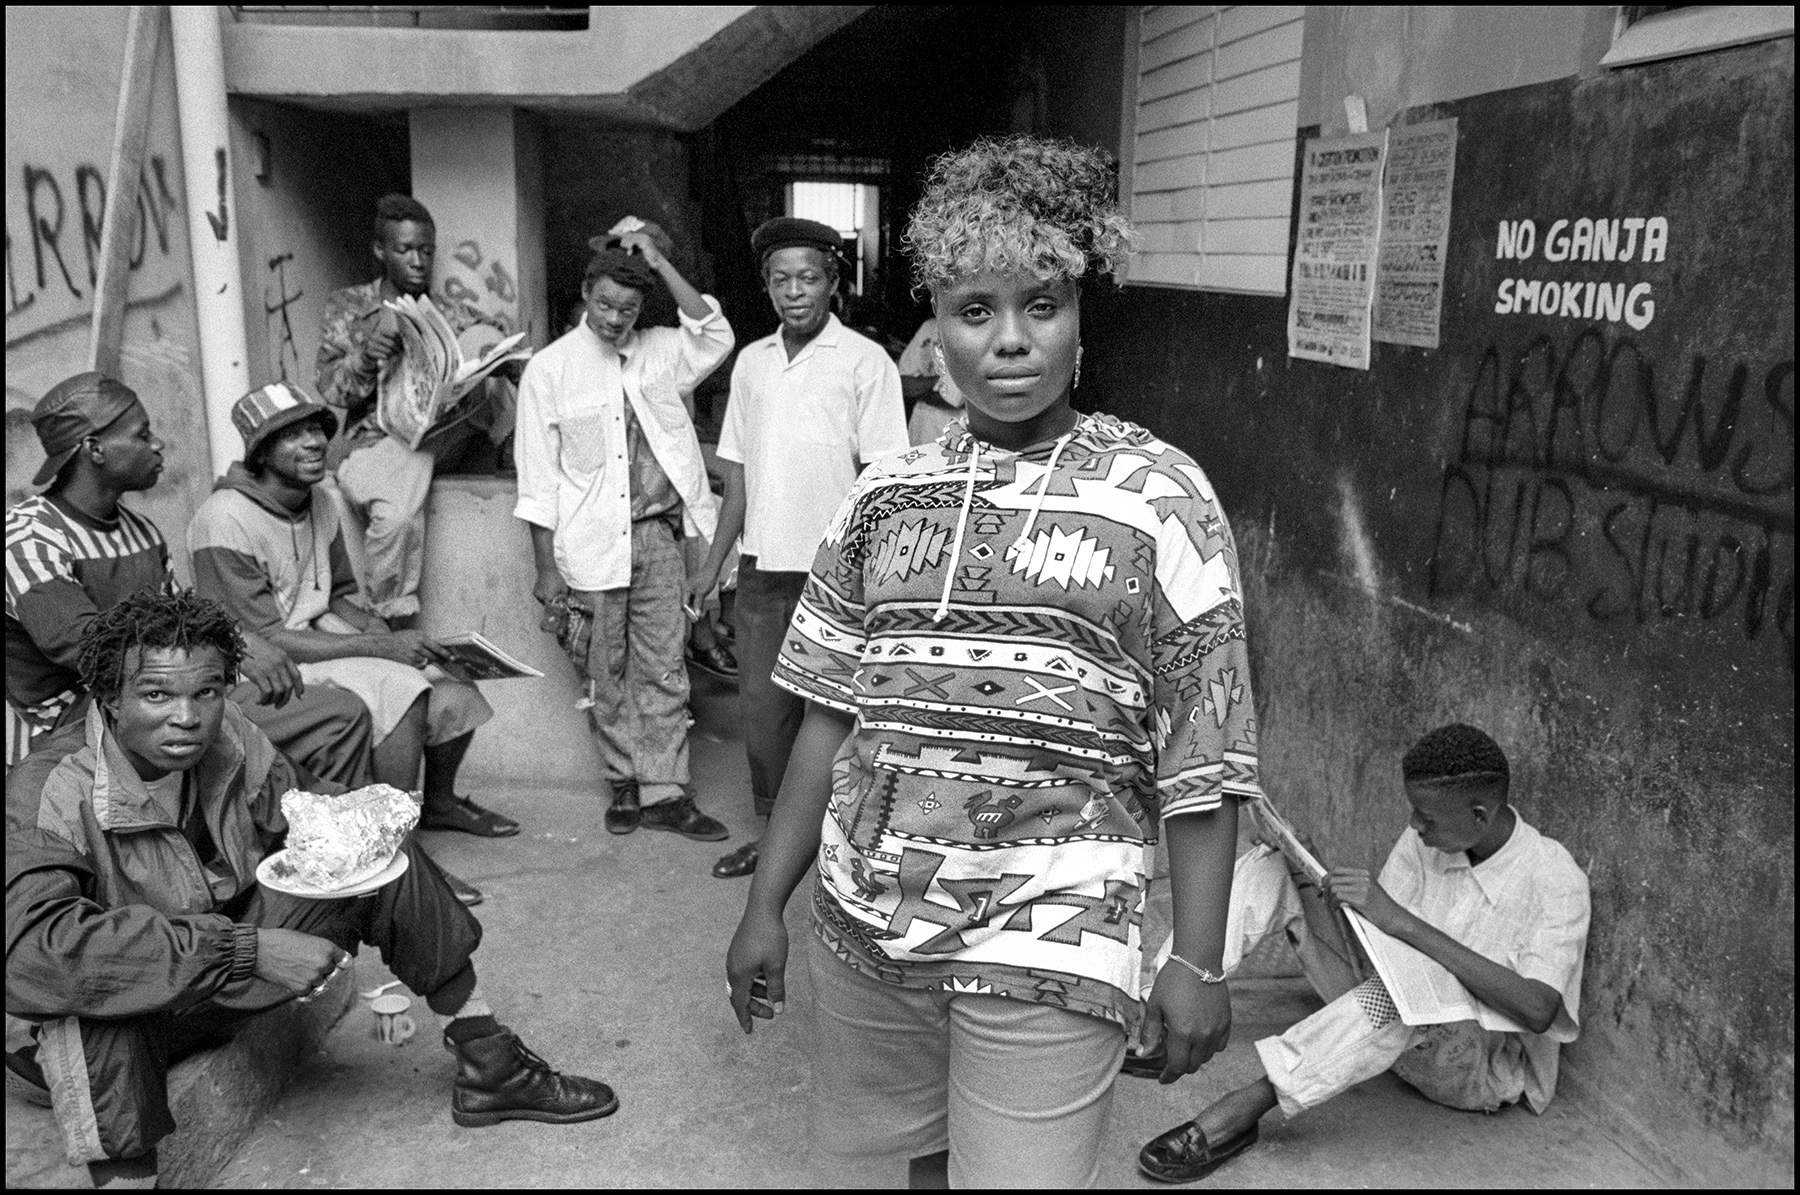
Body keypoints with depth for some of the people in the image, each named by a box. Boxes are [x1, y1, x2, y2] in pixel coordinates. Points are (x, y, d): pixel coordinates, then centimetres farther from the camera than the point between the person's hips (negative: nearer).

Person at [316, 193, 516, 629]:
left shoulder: (453, 314, 16)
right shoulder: (348, 306, 11)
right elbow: (330, 390, 2)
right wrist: (365, 357, -19)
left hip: (447, 429, 2)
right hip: (382, 440, -2)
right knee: (396, 515, -36)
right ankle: (392, 625, -19)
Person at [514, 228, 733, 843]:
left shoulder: (659, 351, 6)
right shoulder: (550, 369, -2)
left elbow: (715, 338, -14)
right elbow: (539, 480, -2)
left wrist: (660, 264, -13)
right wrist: (547, 568, -5)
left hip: (658, 534, 2)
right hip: (591, 544, -2)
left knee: (664, 667, 4)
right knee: (607, 675, 8)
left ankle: (663, 791, 11)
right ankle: (624, 784, 23)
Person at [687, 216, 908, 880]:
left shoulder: (864, 360, -5)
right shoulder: (751, 361, 10)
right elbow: (738, 471, 14)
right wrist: (714, 563, 12)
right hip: (763, 567, 5)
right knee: (762, 707, 11)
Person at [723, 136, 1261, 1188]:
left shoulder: (1158, 496, -6)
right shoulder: (887, 494, 5)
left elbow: (1203, 757, -6)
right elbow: (830, 714, 8)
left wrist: (1199, 964, -7)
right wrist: (768, 904, 9)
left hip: (1047, 942, -4)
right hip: (866, 920, 4)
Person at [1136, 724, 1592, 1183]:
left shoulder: (1557, 881, -20)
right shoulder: (1424, 840, -5)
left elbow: (1538, 1010, -34)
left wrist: (1401, 921, -39)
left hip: (1483, 1069, -6)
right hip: (1395, 1026, 6)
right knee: (1274, 865, -10)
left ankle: (1243, 1109, -36)